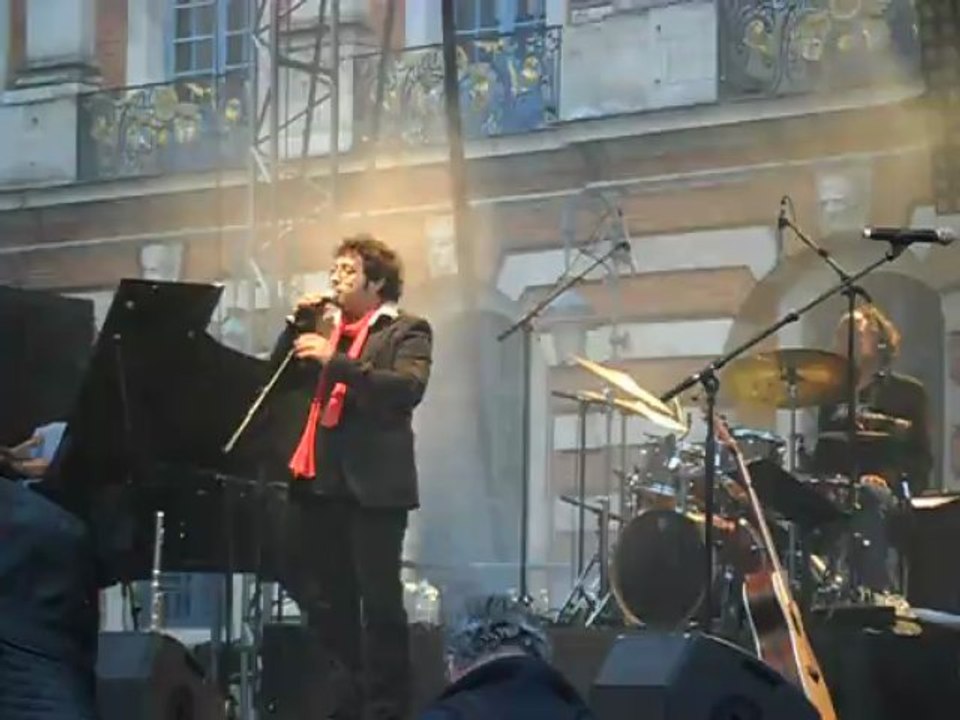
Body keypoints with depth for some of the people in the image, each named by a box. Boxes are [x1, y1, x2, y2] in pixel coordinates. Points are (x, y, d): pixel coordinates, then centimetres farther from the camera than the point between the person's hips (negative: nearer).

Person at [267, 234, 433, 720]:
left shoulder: (407, 331, 0)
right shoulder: (325, 329, 20)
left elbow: (409, 388, -17)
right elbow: (281, 381, 17)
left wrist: (335, 361, -23)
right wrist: (299, 324, 4)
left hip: (373, 482, -7)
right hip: (321, 480, 7)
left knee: (379, 601, -5)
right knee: (325, 599, 11)